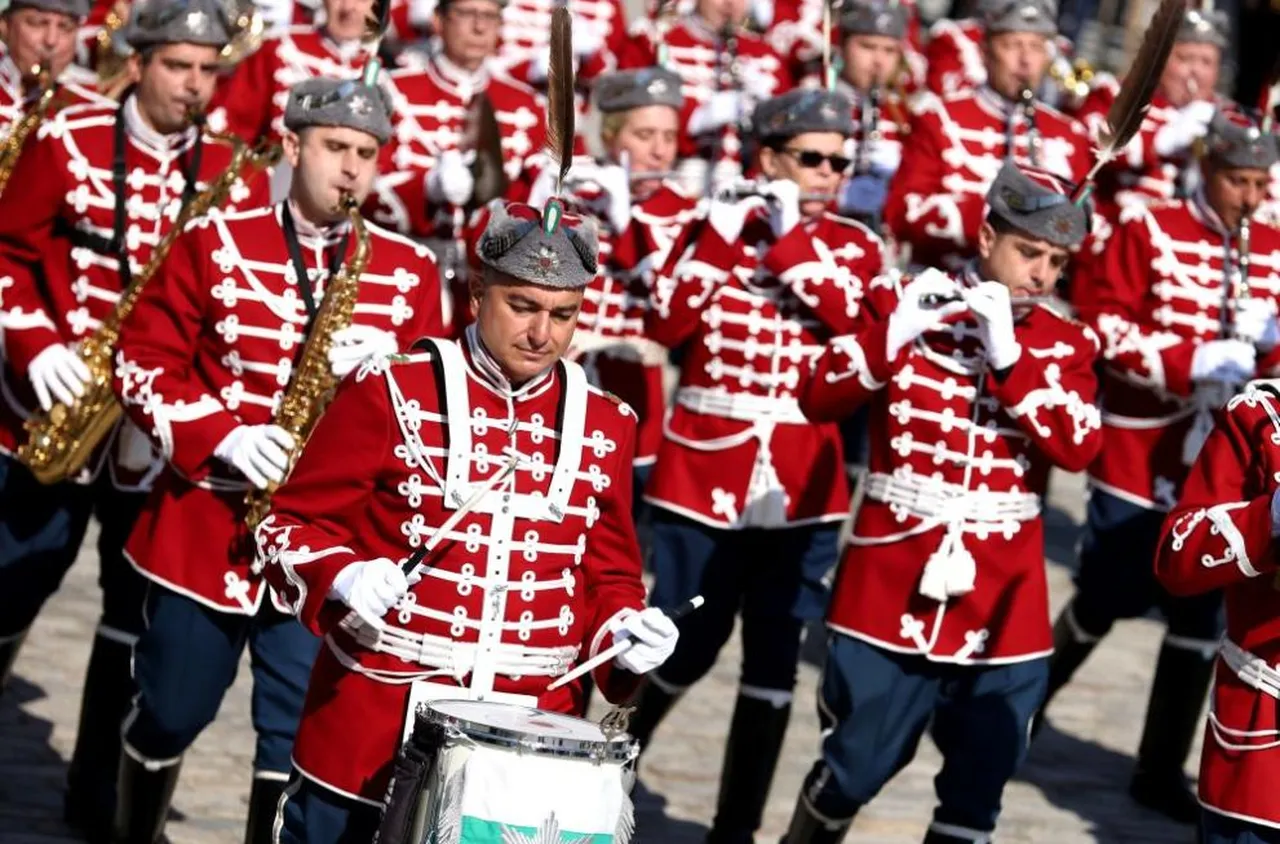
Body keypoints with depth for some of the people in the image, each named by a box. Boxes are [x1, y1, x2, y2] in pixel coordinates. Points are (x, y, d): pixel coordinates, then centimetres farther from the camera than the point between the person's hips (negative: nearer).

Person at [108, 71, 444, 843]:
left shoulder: (411, 270, 4)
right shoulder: (214, 243, -1)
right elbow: (142, 363, -3)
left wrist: (388, 368, -19)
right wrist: (221, 438, -16)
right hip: (208, 523, -1)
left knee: (300, 734, 0)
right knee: (170, 714, 11)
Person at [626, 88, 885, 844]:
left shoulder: (854, 245, 5)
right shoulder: (717, 226, 3)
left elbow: (855, 321, -15)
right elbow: (666, 324, -9)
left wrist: (789, 239, -16)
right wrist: (723, 242, -16)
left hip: (800, 488, 1)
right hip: (702, 473, -1)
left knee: (773, 661, 2)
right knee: (686, 648, 4)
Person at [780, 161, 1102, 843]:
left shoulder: (1066, 346, 5)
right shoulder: (901, 304, 1)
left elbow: (1078, 448, -11)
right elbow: (819, 402, -8)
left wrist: (1008, 355, -18)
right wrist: (895, 333, -21)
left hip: (1004, 608, 2)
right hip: (891, 588, -2)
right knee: (854, 770, 4)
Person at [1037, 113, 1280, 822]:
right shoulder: (1149, 231, -7)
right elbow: (1101, 325, -13)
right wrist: (1193, 362, -23)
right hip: (1138, 458, -4)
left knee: (1202, 616, 4)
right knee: (1108, 600, 7)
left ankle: (1162, 768, 15)